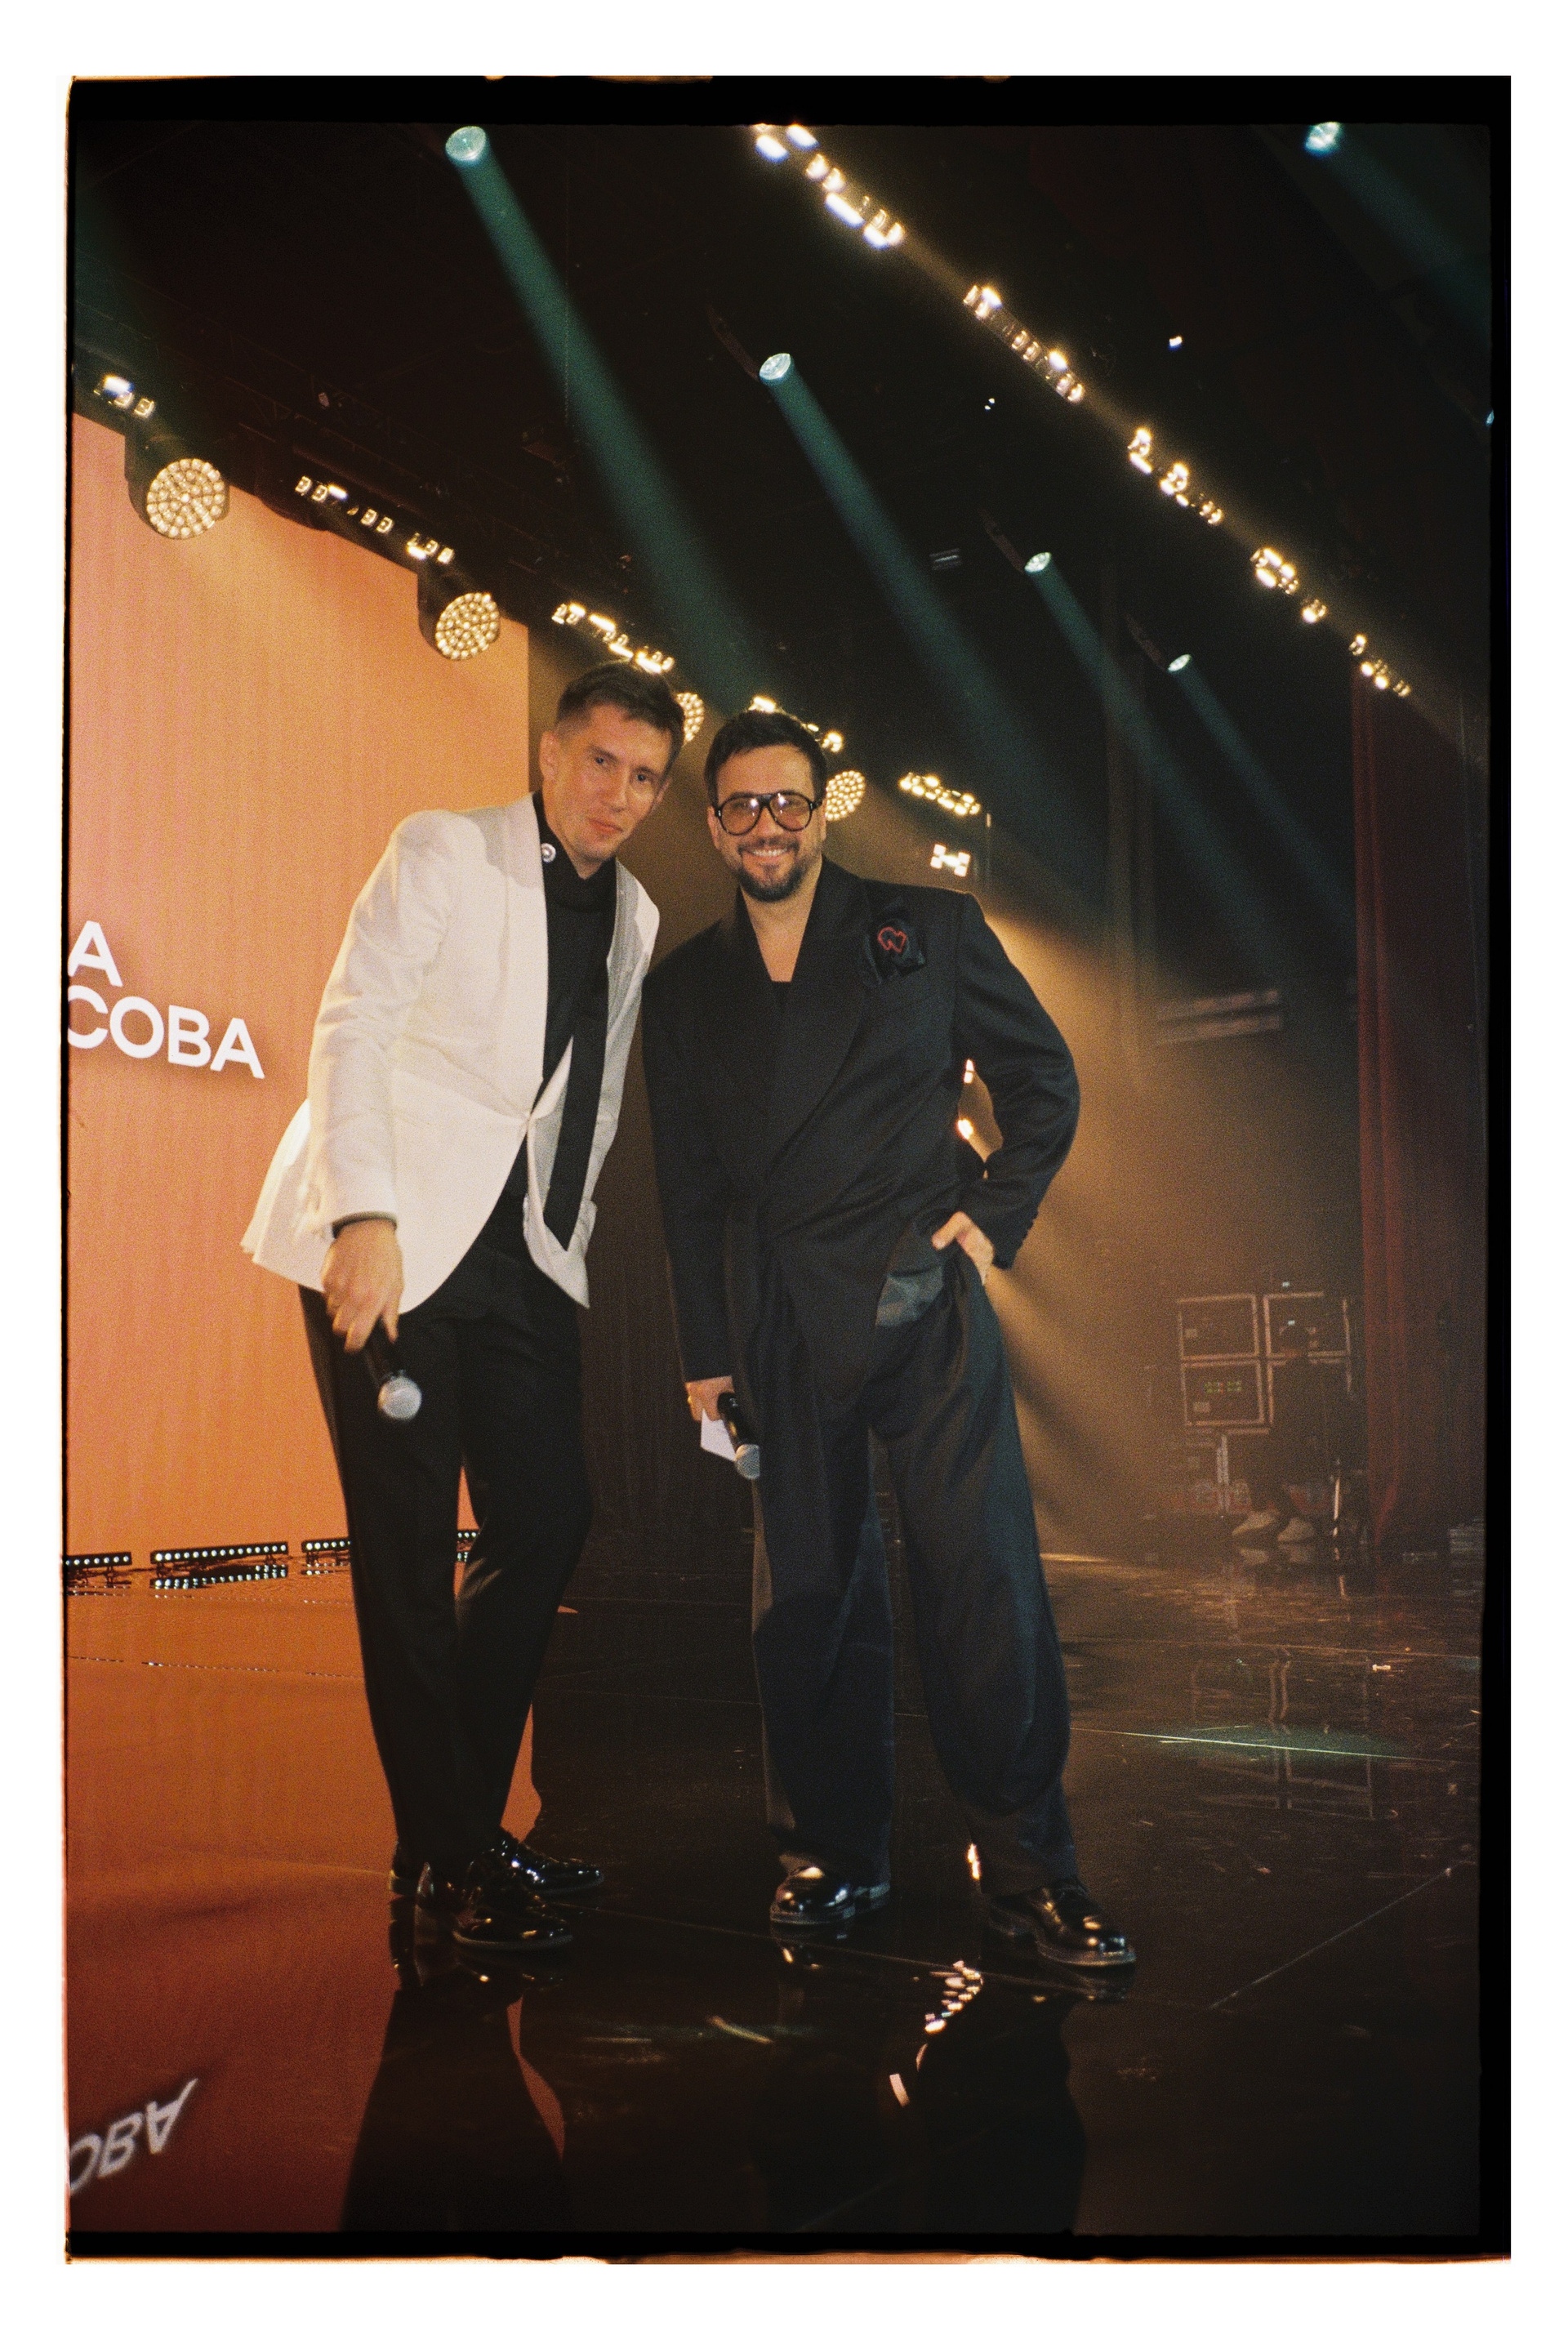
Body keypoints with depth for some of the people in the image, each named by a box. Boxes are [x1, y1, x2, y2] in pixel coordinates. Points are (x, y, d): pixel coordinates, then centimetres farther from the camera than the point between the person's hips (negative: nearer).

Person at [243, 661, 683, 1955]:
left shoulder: (635, 918, 16)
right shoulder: (444, 850, -1)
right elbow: (352, 1026, -10)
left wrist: (569, 1236, 9)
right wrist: (365, 1217, -20)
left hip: (526, 1253, 6)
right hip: (395, 1238, -6)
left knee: (548, 1523, 5)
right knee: (408, 1547, -4)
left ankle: (472, 1821, 21)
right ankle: (439, 1853, 7)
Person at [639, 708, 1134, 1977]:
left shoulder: (930, 930, 7)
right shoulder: (683, 989, 14)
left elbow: (1047, 1082, 12)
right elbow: (688, 1190, 14)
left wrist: (996, 1218, 0)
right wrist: (706, 1352, 10)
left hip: (924, 1296, -2)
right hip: (779, 1323, 3)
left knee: (984, 1573, -8)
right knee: (808, 1589, 4)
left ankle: (1029, 1867, 2)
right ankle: (836, 1850, 19)